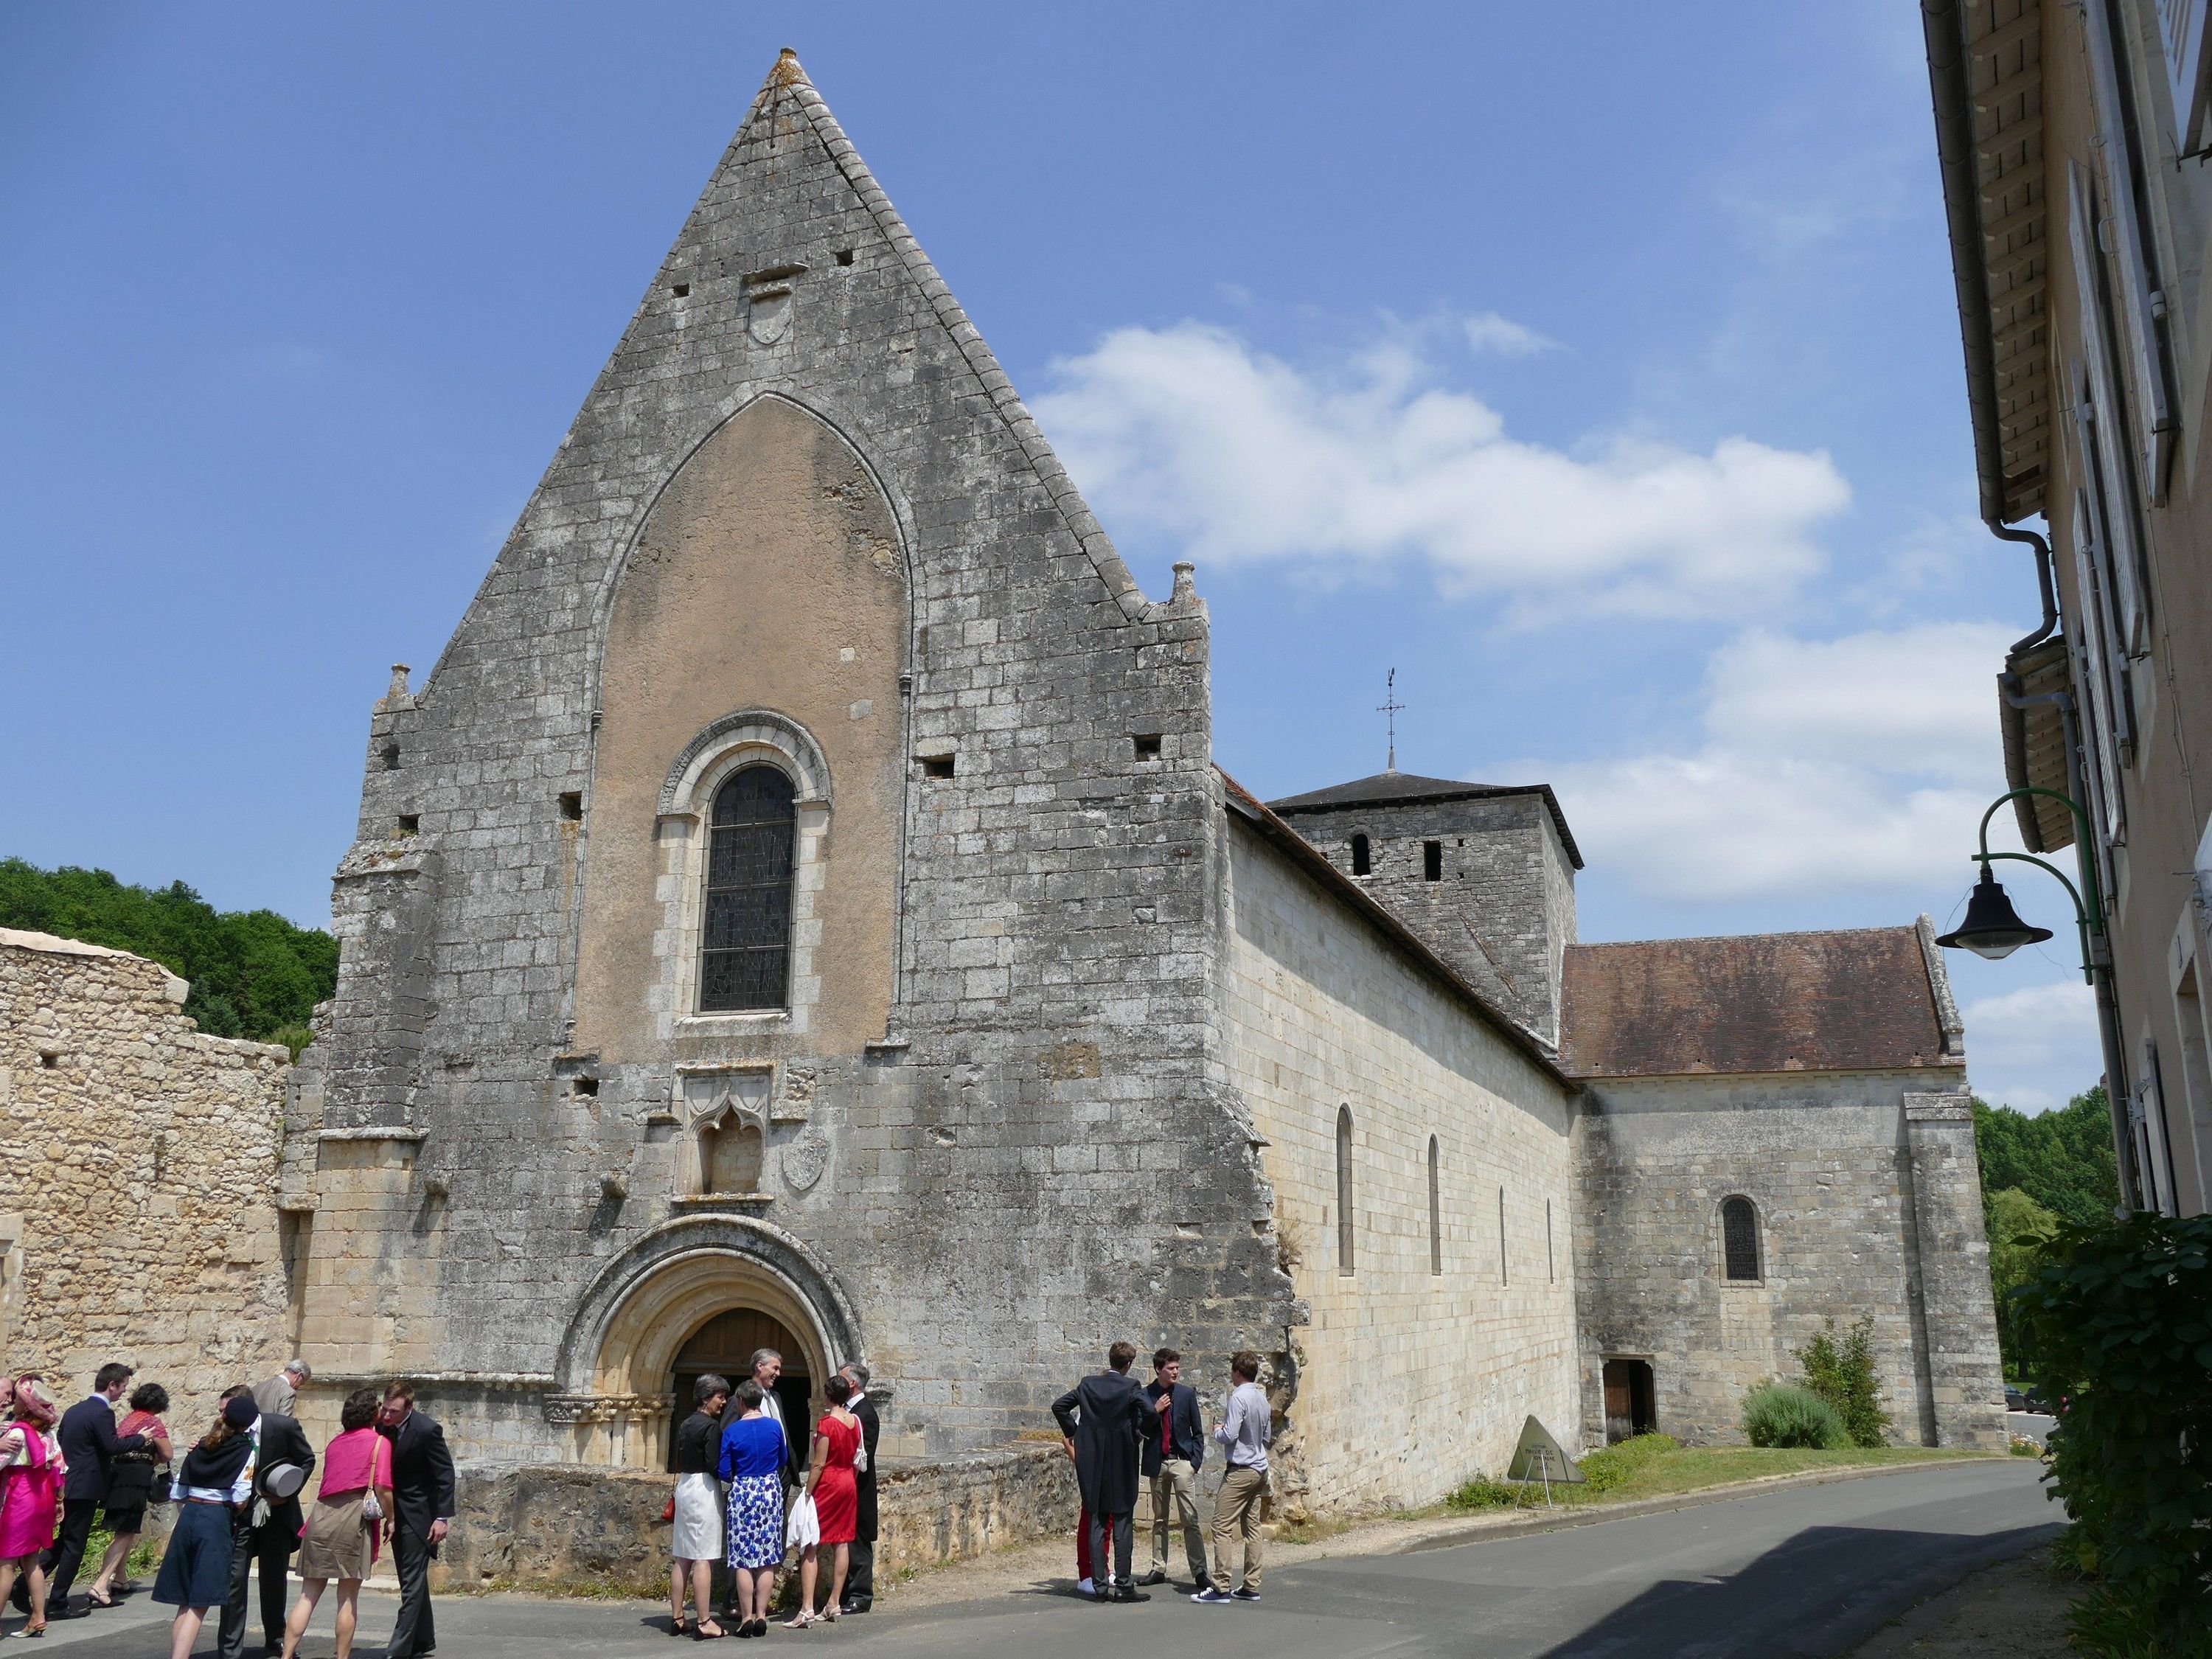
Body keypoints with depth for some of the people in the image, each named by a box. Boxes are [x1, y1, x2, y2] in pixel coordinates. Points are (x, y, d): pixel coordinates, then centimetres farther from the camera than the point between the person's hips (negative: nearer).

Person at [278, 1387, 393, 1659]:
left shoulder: (334, 1443, 19)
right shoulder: (379, 1442, 0)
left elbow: (330, 1481, 21)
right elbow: (382, 1487, -8)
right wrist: (389, 1519, 4)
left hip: (321, 1515, 5)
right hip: (353, 1517, -5)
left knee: (308, 1595, 10)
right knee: (349, 1598, 5)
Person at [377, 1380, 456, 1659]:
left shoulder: (427, 1429, -21)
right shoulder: (383, 1425, -3)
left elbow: (445, 1473, -17)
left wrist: (442, 1517, -19)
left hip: (418, 1514, -7)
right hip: (396, 1512, 7)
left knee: (412, 1582, -7)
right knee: (413, 1579, 17)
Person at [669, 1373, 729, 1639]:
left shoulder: (685, 1424, 13)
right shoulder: (710, 1426, -13)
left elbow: (680, 1460, 15)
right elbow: (715, 1465, -17)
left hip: (684, 1486, 9)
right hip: (704, 1489, -9)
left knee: (683, 1558, 12)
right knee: (703, 1558, -7)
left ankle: (676, 1618, 17)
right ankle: (704, 1623, -6)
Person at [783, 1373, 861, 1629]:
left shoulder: (827, 1423, -16)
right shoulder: (855, 1421, 4)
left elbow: (818, 1464, -16)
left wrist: (807, 1493, -11)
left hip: (827, 1483, -7)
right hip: (848, 1483, 7)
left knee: (810, 1545, -4)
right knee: (842, 1542, 9)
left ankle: (807, 1608, -10)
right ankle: (834, 1604, 14)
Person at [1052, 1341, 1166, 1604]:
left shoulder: (1087, 1385, 4)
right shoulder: (1130, 1387, -8)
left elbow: (1058, 1406, 7)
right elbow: (1150, 1411, -20)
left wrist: (1073, 1432, 14)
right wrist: (1138, 1432, -2)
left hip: (1093, 1464, 4)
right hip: (1122, 1465, -4)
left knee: (1097, 1525, 9)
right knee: (1122, 1526, 2)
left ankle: (1100, 1584, 10)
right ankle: (1123, 1586, 3)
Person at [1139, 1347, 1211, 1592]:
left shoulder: (1187, 1393, 2)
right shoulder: (1144, 1395, 2)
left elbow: (1198, 1432, 5)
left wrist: (1195, 1462, -4)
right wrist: (1155, 1410, -13)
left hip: (1182, 1462, -2)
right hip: (1156, 1462, 2)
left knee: (1190, 1520, -7)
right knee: (1159, 1520, 11)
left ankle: (1199, 1572, -6)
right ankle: (1158, 1569, 18)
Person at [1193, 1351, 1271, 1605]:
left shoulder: (1239, 1398, -15)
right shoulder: (1262, 1399, 10)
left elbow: (1230, 1435, -19)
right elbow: (1268, 1436, 20)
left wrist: (1217, 1431, 0)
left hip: (1240, 1471, -9)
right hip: (1260, 1469, 9)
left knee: (1223, 1527, -7)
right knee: (1252, 1527, 11)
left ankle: (1221, 1587, -10)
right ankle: (1251, 1586, 13)